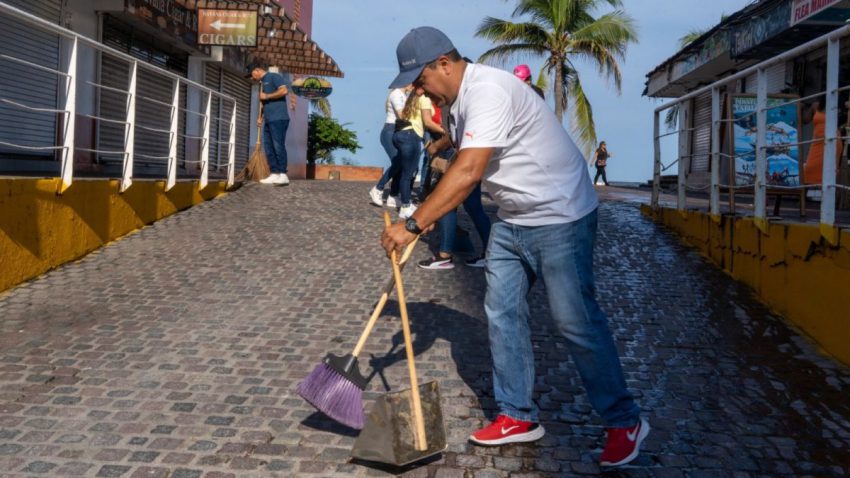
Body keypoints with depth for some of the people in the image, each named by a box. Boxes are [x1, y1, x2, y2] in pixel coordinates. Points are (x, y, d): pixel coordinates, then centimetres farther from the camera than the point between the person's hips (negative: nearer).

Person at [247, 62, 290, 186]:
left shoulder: (274, 77, -1)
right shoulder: (262, 83, 25)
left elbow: (284, 91, -15)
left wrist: (266, 96, -9)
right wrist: (260, 117, 17)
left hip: (278, 119, -9)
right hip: (268, 120, 9)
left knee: (278, 146, -12)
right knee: (268, 147, 4)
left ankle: (283, 175, -12)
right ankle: (275, 174, 4)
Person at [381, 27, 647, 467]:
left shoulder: (488, 91, -24)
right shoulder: (457, 101, 8)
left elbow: (467, 173, -32)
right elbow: (463, 168, 19)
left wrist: (413, 225, -30)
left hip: (560, 217, -9)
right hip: (512, 221, 9)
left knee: (576, 322, -5)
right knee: (502, 314, 7)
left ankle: (625, 422, 12)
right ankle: (518, 416, 19)